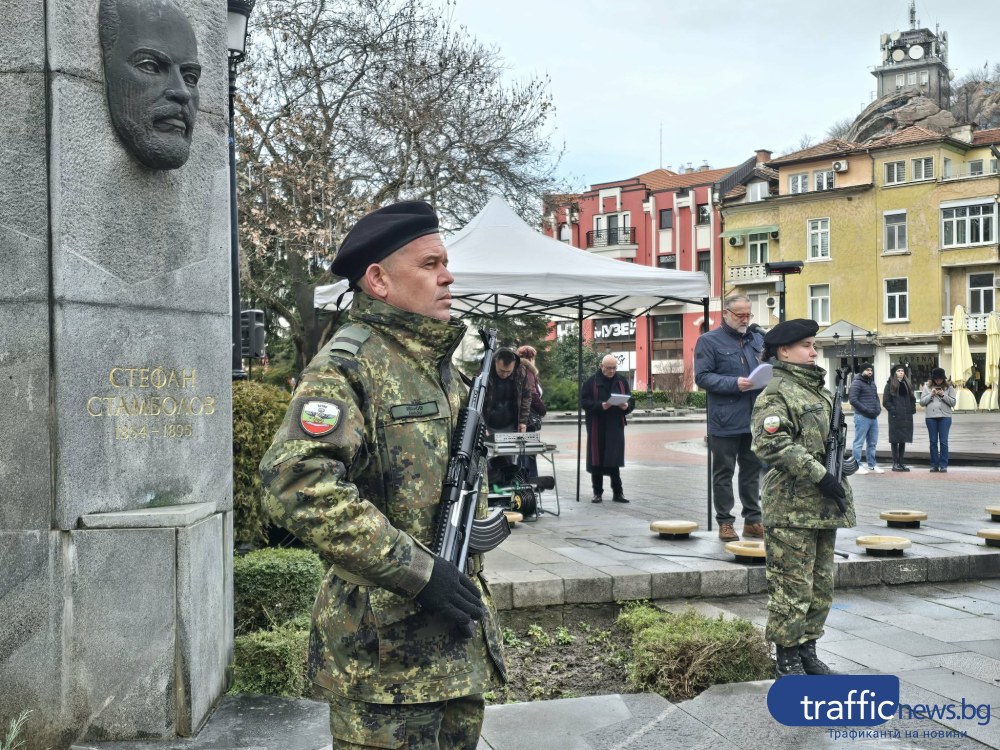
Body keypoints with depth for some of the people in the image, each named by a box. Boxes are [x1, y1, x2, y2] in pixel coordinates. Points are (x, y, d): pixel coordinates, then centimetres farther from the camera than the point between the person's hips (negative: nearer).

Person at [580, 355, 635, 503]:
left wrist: (626, 406, -10)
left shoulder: (622, 381, 11)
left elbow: (631, 402, 12)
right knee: (597, 461, 2)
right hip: (597, 428, -2)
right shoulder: (591, 382, -1)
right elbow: (584, 402, -7)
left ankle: (618, 492, 9)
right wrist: (600, 405, -21)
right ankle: (597, 493, 11)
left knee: (615, 460, 2)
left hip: (616, 427, 2)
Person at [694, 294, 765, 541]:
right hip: (725, 422, -5)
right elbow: (702, 377, -11)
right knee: (724, 473, 3)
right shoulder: (709, 341, -3)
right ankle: (725, 522, 11)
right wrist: (735, 383, -20)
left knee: (752, 471, 12)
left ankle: (753, 520, 21)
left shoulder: (757, 340, 14)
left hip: (755, 419, 5)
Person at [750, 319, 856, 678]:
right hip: (791, 509, -9)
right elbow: (771, 445, -22)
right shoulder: (776, 393, -10)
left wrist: (836, 481, 17)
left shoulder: (818, 391, 18)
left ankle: (807, 651, 25)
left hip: (823, 507, 9)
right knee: (792, 585, -3)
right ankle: (787, 659, 8)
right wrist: (819, 475, -21)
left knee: (821, 585, 14)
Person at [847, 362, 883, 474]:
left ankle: (872, 465, 21)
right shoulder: (857, 383, -9)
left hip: (873, 417, 8)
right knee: (859, 443, -4)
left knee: (872, 443, 13)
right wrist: (866, 410, -19)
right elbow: (852, 399, -17)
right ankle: (857, 466, 1)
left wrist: (878, 408, 9)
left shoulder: (873, 384, 18)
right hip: (862, 417, -8)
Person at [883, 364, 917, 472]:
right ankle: (895, 463, 0)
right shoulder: (890, 385, -2)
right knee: (895, 440, -3)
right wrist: (892, 410, -15)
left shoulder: (907, 384, 15)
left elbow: (912, 398, 19)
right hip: (895, 416, -6)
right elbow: (885, 401, -6)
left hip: (907, 416, 6)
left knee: (903, 440, 8)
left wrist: (912, 409, 5)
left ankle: (901, 462, 14)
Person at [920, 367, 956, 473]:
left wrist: (943, 395, -11)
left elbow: (953, 402, 1)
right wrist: (931, 394, -8)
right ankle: (934, 465, 11)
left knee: (943, 441, -2)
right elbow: (922, 402, 4)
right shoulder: (927, 387, 7)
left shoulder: (949, 387, 5)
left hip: (945, 417, -1)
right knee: (933, 441, 5)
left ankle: (943, 465, 3)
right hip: (930, 417, 1)